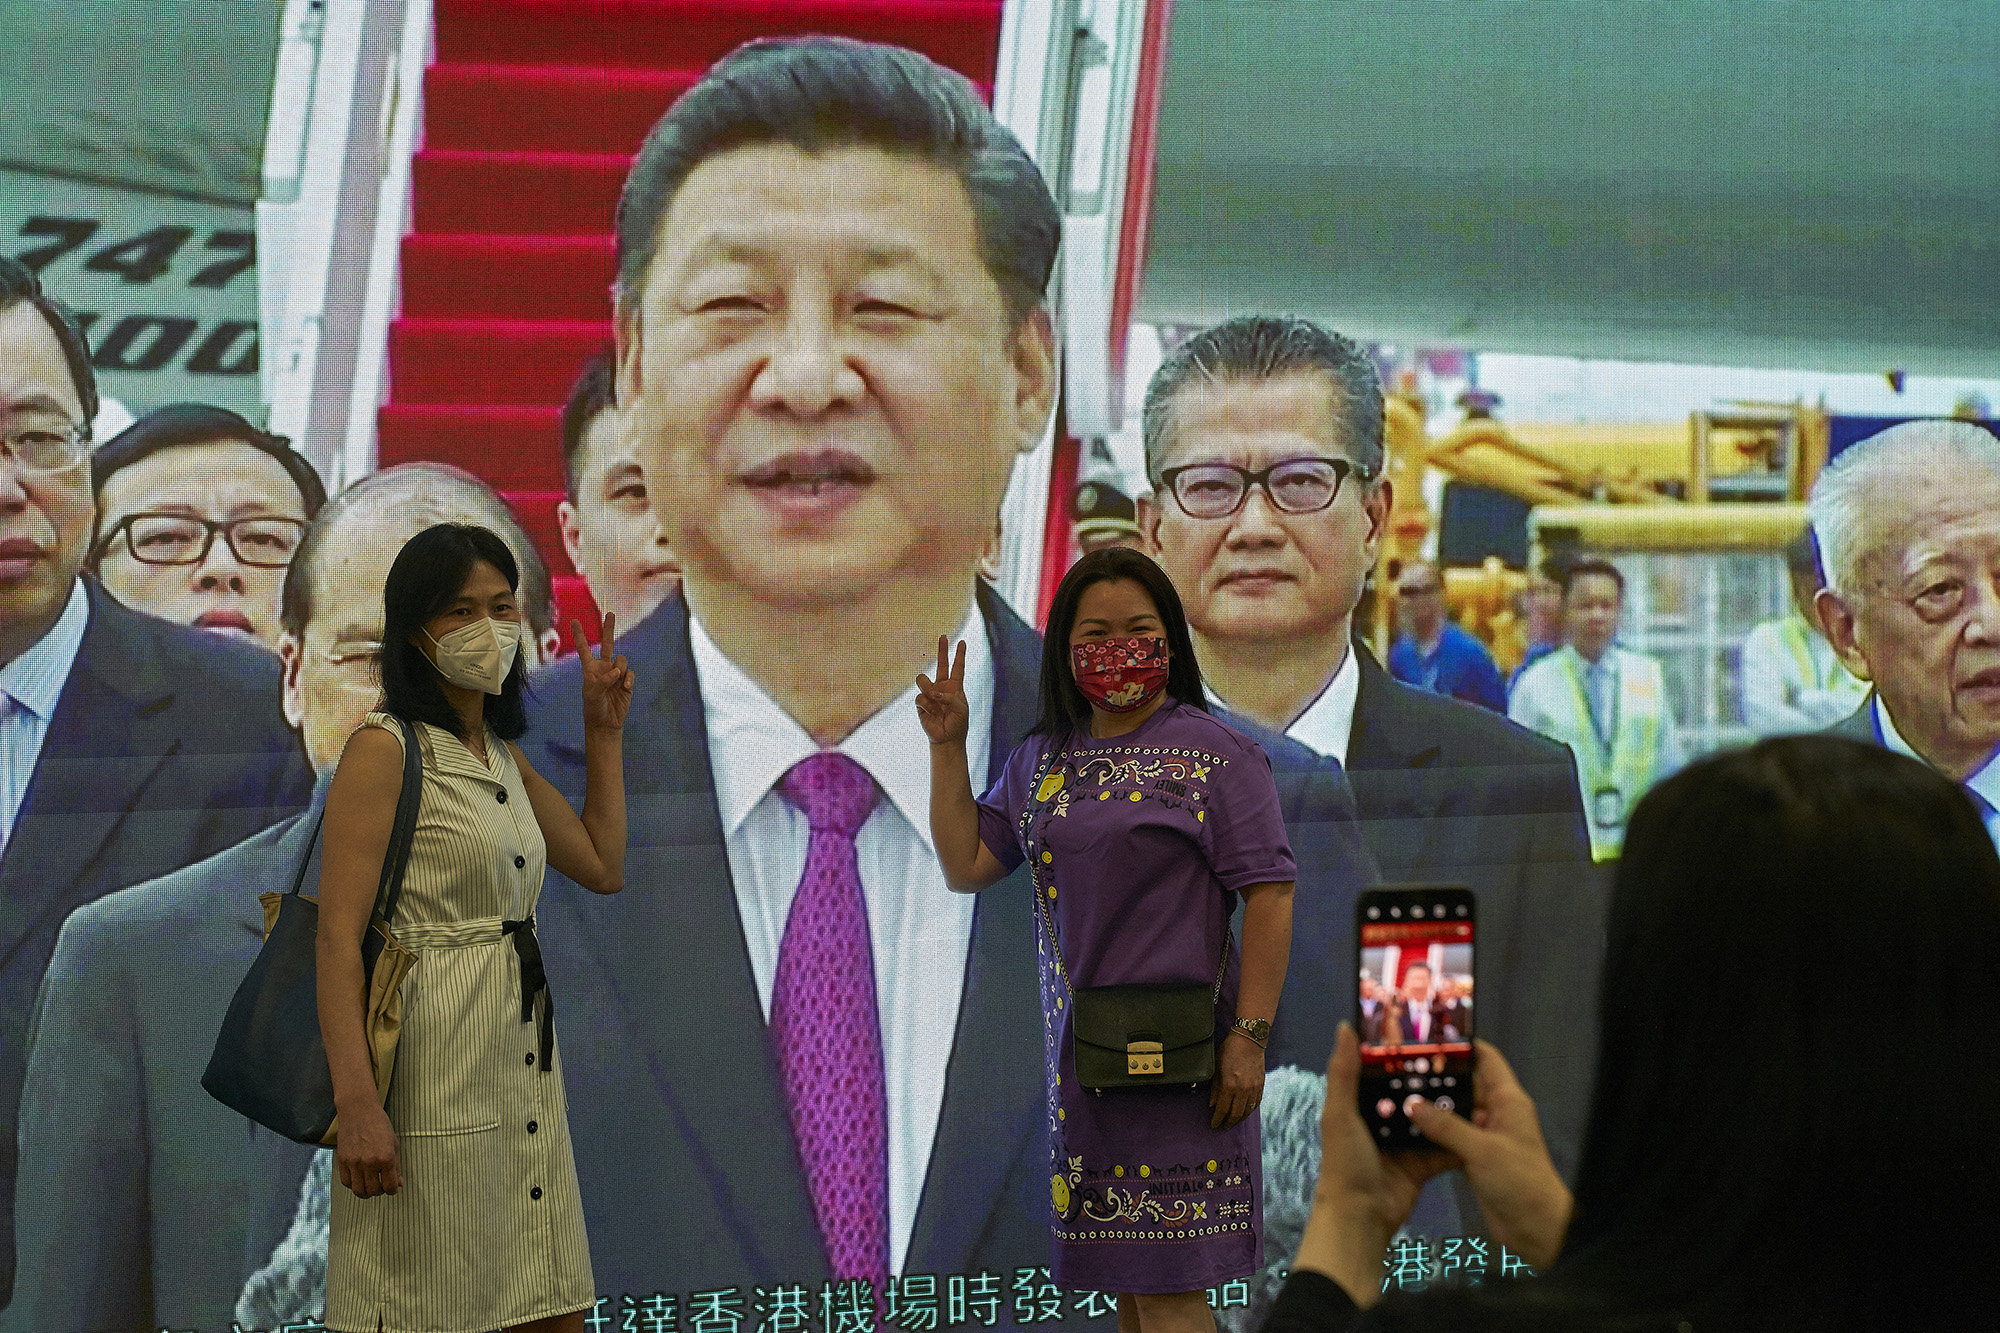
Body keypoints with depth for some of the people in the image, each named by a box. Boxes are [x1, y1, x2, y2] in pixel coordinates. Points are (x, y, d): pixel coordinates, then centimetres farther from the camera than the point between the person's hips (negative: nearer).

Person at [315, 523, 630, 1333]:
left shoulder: (503, 755, 15)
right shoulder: (385, 749, -9)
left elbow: (604, 865, 25)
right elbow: (338, 936, -15)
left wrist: (604, 730, 21)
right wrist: (356, 1104, -24)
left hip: (522, 1068, 8)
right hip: (435, 1067, -8)